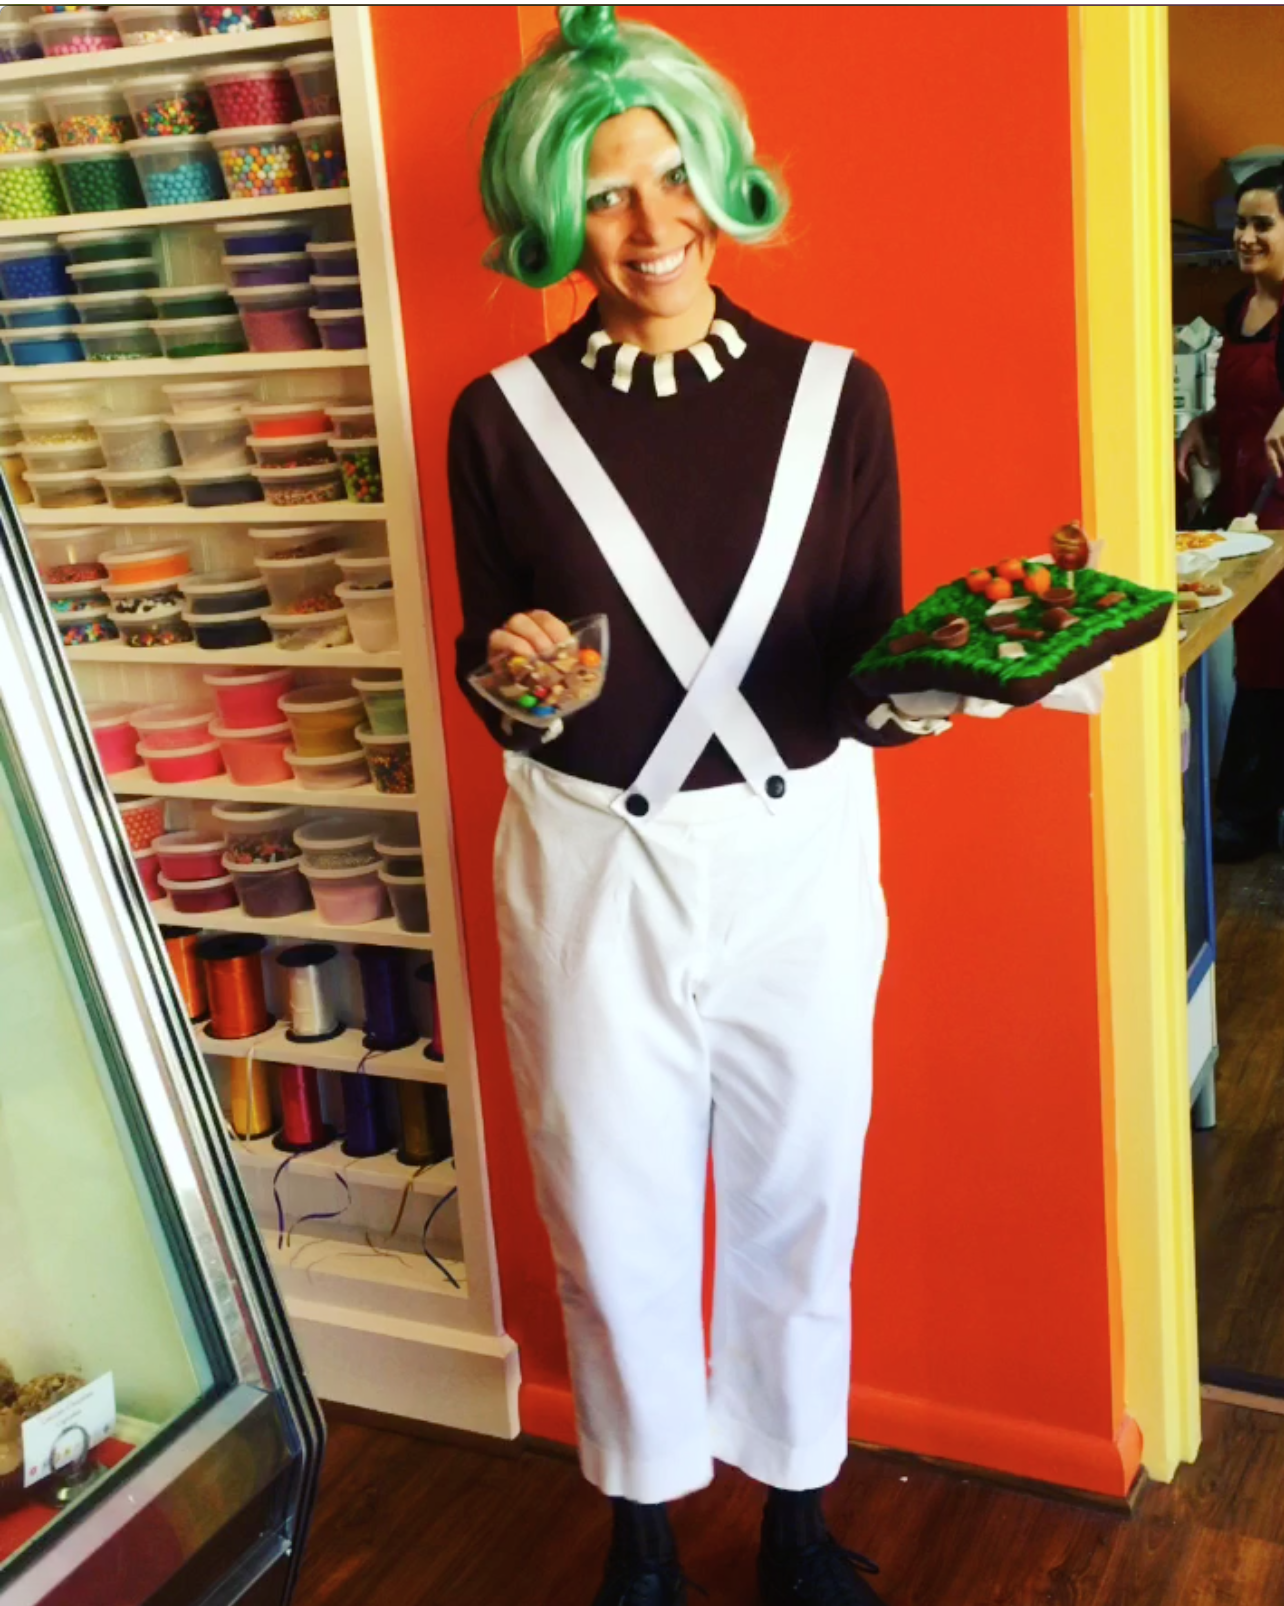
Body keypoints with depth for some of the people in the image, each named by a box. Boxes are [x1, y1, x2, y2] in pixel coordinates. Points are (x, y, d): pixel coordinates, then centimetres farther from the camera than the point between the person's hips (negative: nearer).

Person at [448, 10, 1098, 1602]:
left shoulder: (834, 395, -3)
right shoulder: (502, 418, -5)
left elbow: (863, 674, -1)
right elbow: (489, 684, 0)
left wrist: (912, 692, -22)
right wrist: (516, 679, -22)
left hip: (799, 853, 1)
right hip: (589, 865, 0)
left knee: (796, 1197, 14)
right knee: (613, 1212, 12)